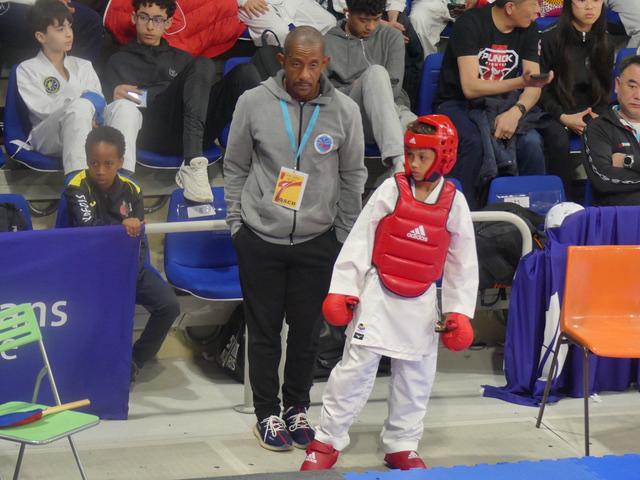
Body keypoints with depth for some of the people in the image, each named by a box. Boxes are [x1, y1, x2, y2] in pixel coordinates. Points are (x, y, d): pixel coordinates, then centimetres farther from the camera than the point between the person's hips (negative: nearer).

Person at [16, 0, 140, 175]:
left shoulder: (84, 66, 26)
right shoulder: (27, 70, 12)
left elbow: (99, 102, 12)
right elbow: (43, 109, -4)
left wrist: (90, 117, -12)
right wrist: (86, 99, -7)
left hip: (87, 131, 4)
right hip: (48, 138, -4)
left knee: (125, 107, -26)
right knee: (81, 106, -37)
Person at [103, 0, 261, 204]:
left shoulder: (182, 59, 33)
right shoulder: (119, 61, 24)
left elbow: (202, 92, 20)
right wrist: (116, 96, -12)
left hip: (191, 134, 4)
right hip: (153, 132, -4)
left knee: (245, 72, -16)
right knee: (202, 66, -27)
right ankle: (193, 164, -46)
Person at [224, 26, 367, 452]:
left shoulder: (345, 111, -4)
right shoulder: (254, 103, -6)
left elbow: (353, 177, 6)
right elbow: (235, 168, 4)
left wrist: (346, 237, 6)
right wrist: (237, 224, 2)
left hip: (318, 241, 1)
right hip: (260, 239, -1)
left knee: (307, 331, 8)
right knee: (265, 330, 6)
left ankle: (297, 409, 25)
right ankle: (267, 414, 19)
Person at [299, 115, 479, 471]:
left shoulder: (454, 203, -1)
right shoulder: (391, 191, -6)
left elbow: (463, 262, 7)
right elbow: (360, 240, -3)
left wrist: (460, 312, 5)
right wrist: (342, 290, -6)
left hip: (421, 304, 2)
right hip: (378, 295, -2)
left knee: (415, 375, 10)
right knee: (356, 368, -3)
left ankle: (401, 446, 25)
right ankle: (327, 442, 6)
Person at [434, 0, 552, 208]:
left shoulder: (528, 29, 0)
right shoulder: (470, 23, -16)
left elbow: (533, 87, -5)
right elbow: (470, 87, -22)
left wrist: (516, 112, -26)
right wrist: (521, 82, -32)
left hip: (500, 106, 4)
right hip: (458, 104, -4)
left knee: (531, 142, -27)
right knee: (475, 142, -36)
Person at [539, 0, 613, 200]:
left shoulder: (604, 43, 12)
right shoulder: (550, 39, -3)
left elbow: (606, 89, 16)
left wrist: (598, 115, -4)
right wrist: (562, 118, -14)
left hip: (590, 112, 3)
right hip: (553, 113, -3)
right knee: (559, 140, -36)